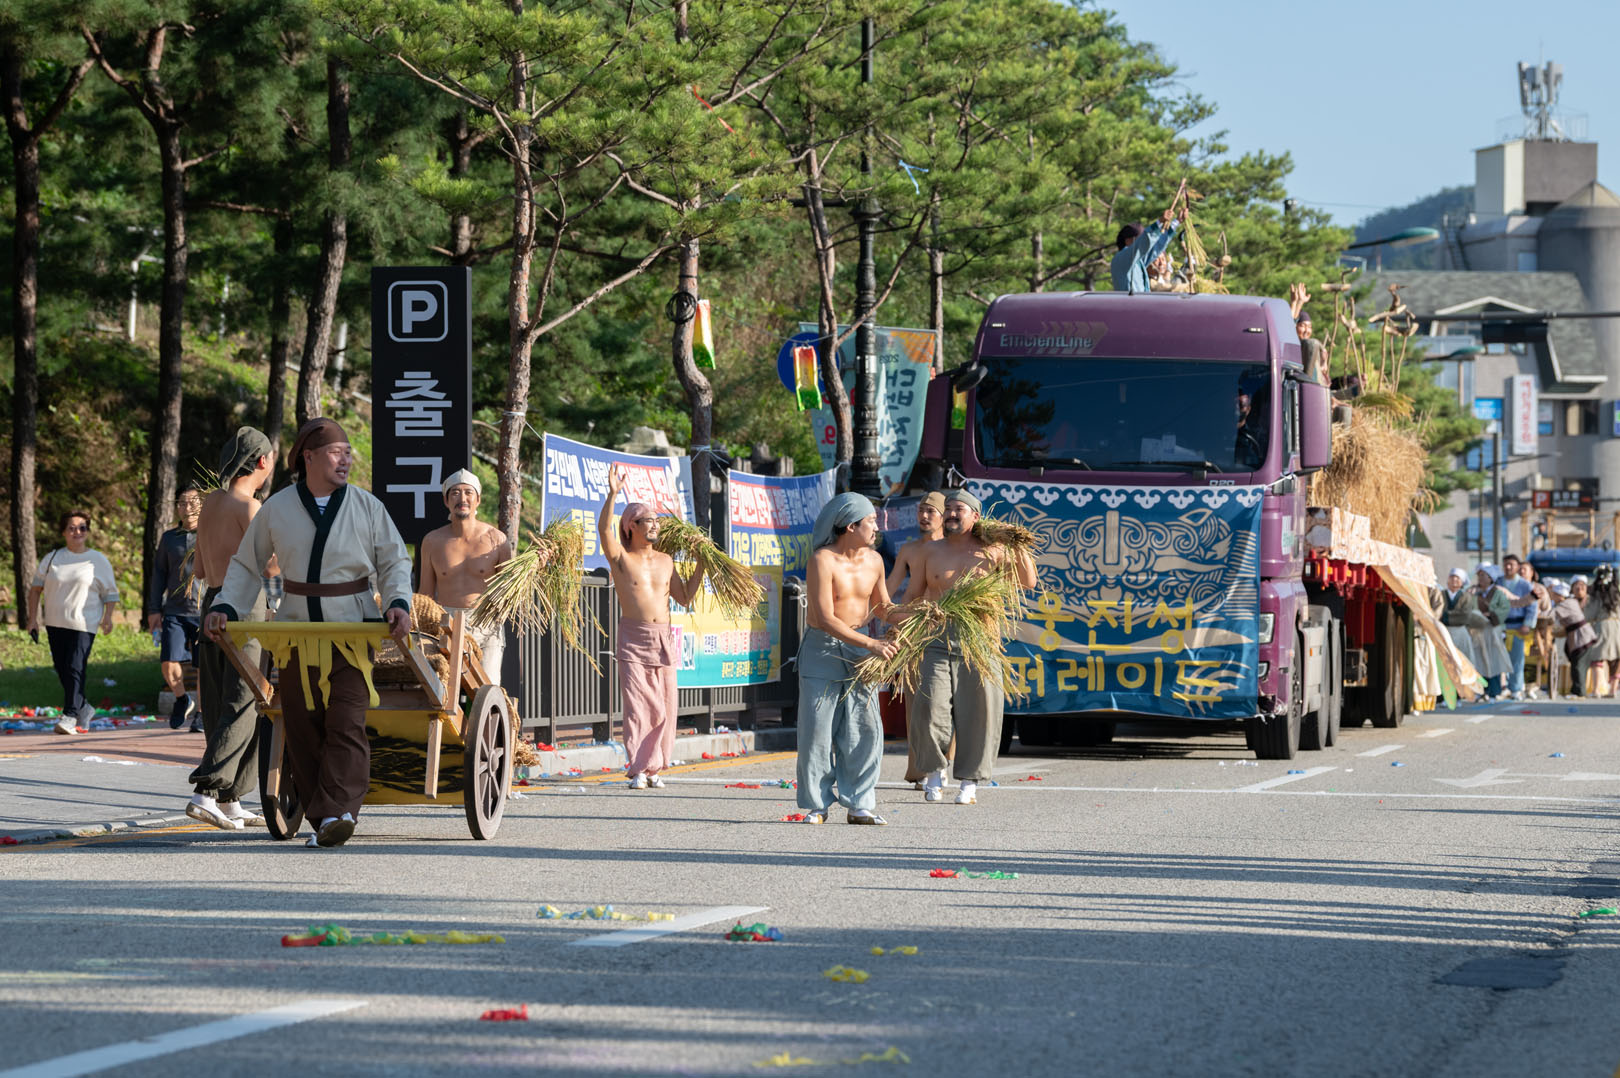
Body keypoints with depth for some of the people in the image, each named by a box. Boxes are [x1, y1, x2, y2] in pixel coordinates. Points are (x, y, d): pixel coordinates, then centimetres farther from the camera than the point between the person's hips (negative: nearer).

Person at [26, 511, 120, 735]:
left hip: (84, 624, -4)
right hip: (55, 623, 4)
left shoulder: (98, 561, 3)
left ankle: (70, 716, -14)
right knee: (61, 669, 8)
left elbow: (110, 593, 6)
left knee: (75, 668, -15)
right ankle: (83, 708, 27)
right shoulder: (52, 559, 7)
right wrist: (33, 618, 5)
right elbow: (35, 587, 12)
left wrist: (108, 617, -8)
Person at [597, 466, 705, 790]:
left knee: (664, 708, 2)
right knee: (637, 706, -8)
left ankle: (653, 768, 10)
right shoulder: (621, 558, 1)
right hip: (633, 640, -4)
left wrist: (701, 566, 13)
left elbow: (684, 596, 20)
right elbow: (604, 529, -17)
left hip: (663, 641, 4)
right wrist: (613, 495, -27)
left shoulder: (665, 561, 15)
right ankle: (637, 769, -3)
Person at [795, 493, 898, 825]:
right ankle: (816, 805, 6)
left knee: (865, 728, -2)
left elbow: (882, 606, 21)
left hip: (858, 647, 5)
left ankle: (859, 805, 4)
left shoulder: (873, 560, 4)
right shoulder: (822, 561, -16)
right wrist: (871, 644, -27)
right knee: (817, 729, -3)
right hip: (822, 648, -5)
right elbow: (825, 619, -22)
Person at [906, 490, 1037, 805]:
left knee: (978, 714, 0)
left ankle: (969, 782, 13)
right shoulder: (930, 552, 9)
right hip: (937, 644, 0)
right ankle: (935, 770, 12)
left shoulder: (990, 551, 6)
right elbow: (913, 597, 12)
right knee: (929, 711, -12)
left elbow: (1028, 582, 8)